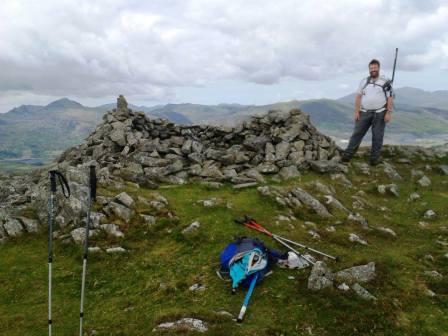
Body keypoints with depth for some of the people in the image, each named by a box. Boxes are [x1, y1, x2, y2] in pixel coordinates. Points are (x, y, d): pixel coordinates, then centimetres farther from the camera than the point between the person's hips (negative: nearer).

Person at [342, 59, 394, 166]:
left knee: (377, 137, 3)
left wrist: (389, 113, -13)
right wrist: (356, 111, -1)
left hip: (380, 113, -2)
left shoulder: (385, 82, 0)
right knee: (357, 133, -1)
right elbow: (358, 97, 7)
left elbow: (390, 98, -4)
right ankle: (347, 155, 0)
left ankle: (374, 159, 11)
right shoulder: (364, 81, 9)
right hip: (364, 113, 2)